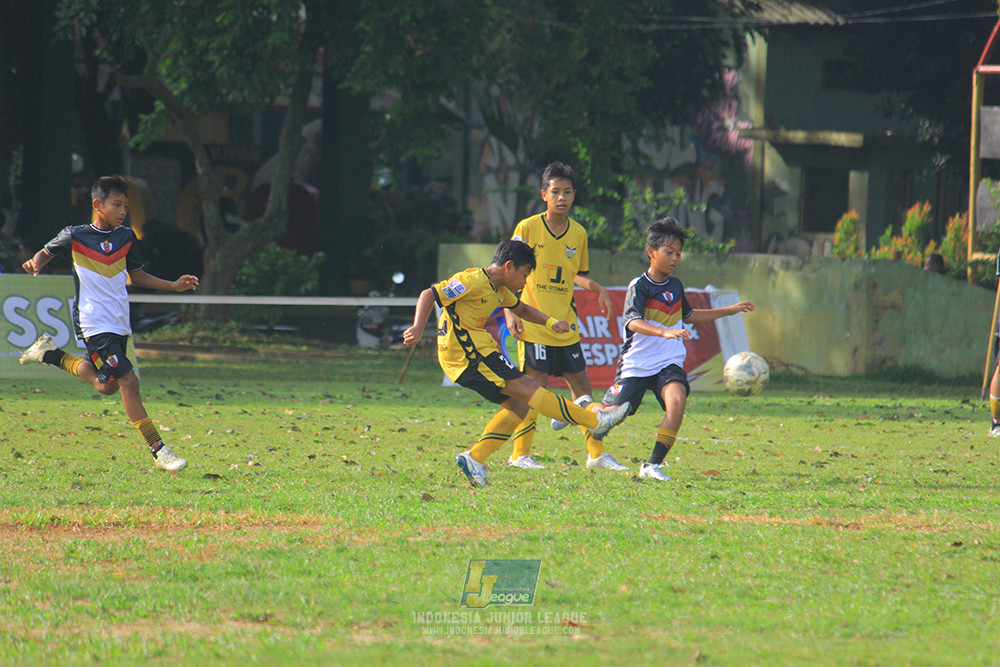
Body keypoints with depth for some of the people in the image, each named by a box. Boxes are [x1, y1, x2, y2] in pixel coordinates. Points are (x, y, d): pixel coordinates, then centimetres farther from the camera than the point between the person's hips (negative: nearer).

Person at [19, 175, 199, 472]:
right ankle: (158, 450, -12)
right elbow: (47, 251, 10)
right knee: (128, 381, -15)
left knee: (106, 386, 16)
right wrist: (35, 263, -14)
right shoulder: (75, 236, -6)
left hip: (119, 324, 7)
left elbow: (135, 275, 20)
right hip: (94, 324, -7)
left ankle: (51, 355, 34)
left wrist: (174, 286, 12)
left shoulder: (126, 237, 8)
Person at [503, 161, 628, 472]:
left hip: (565, 324, 5)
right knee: (537, 383, -8)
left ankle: (596, 453, 15)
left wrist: (598, 288, 2)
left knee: (581, 382, 7)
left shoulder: (578, 233, 7)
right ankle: (520, 454, 2)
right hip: (533, 322, -5)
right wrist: (510, 312, -9)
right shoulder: (527, 228, -6)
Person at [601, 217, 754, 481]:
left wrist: (730, 310, 30)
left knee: (677, 400, -27)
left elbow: (688, 315, 31)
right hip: (636, 363, -4)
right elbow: (633, 322, -29)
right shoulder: (639, 286, -11)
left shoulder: (675, 286, 11)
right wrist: (664, 332, -46)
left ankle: (653, 465, -18)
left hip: (669, 363, 4)